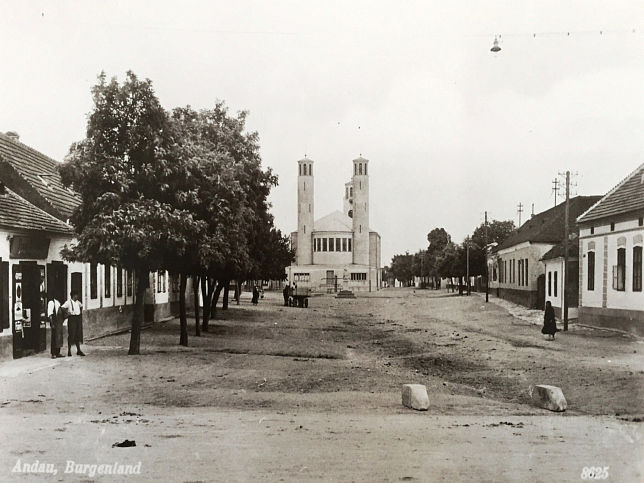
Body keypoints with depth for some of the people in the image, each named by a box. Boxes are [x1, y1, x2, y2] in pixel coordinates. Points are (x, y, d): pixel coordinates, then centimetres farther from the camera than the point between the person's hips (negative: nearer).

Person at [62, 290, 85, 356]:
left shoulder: (78, 302, 11)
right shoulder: (68, 302, -9)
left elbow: (81, 306, 32)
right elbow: (62, 308, -20)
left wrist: (81, 311, 17)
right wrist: (67, 313, -19)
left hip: (78, 318, 6)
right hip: (72, 318, -6)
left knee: (78, 335, 8)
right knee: (71, 335, -4)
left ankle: (78, 350, 14)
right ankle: (69, 350, 6)